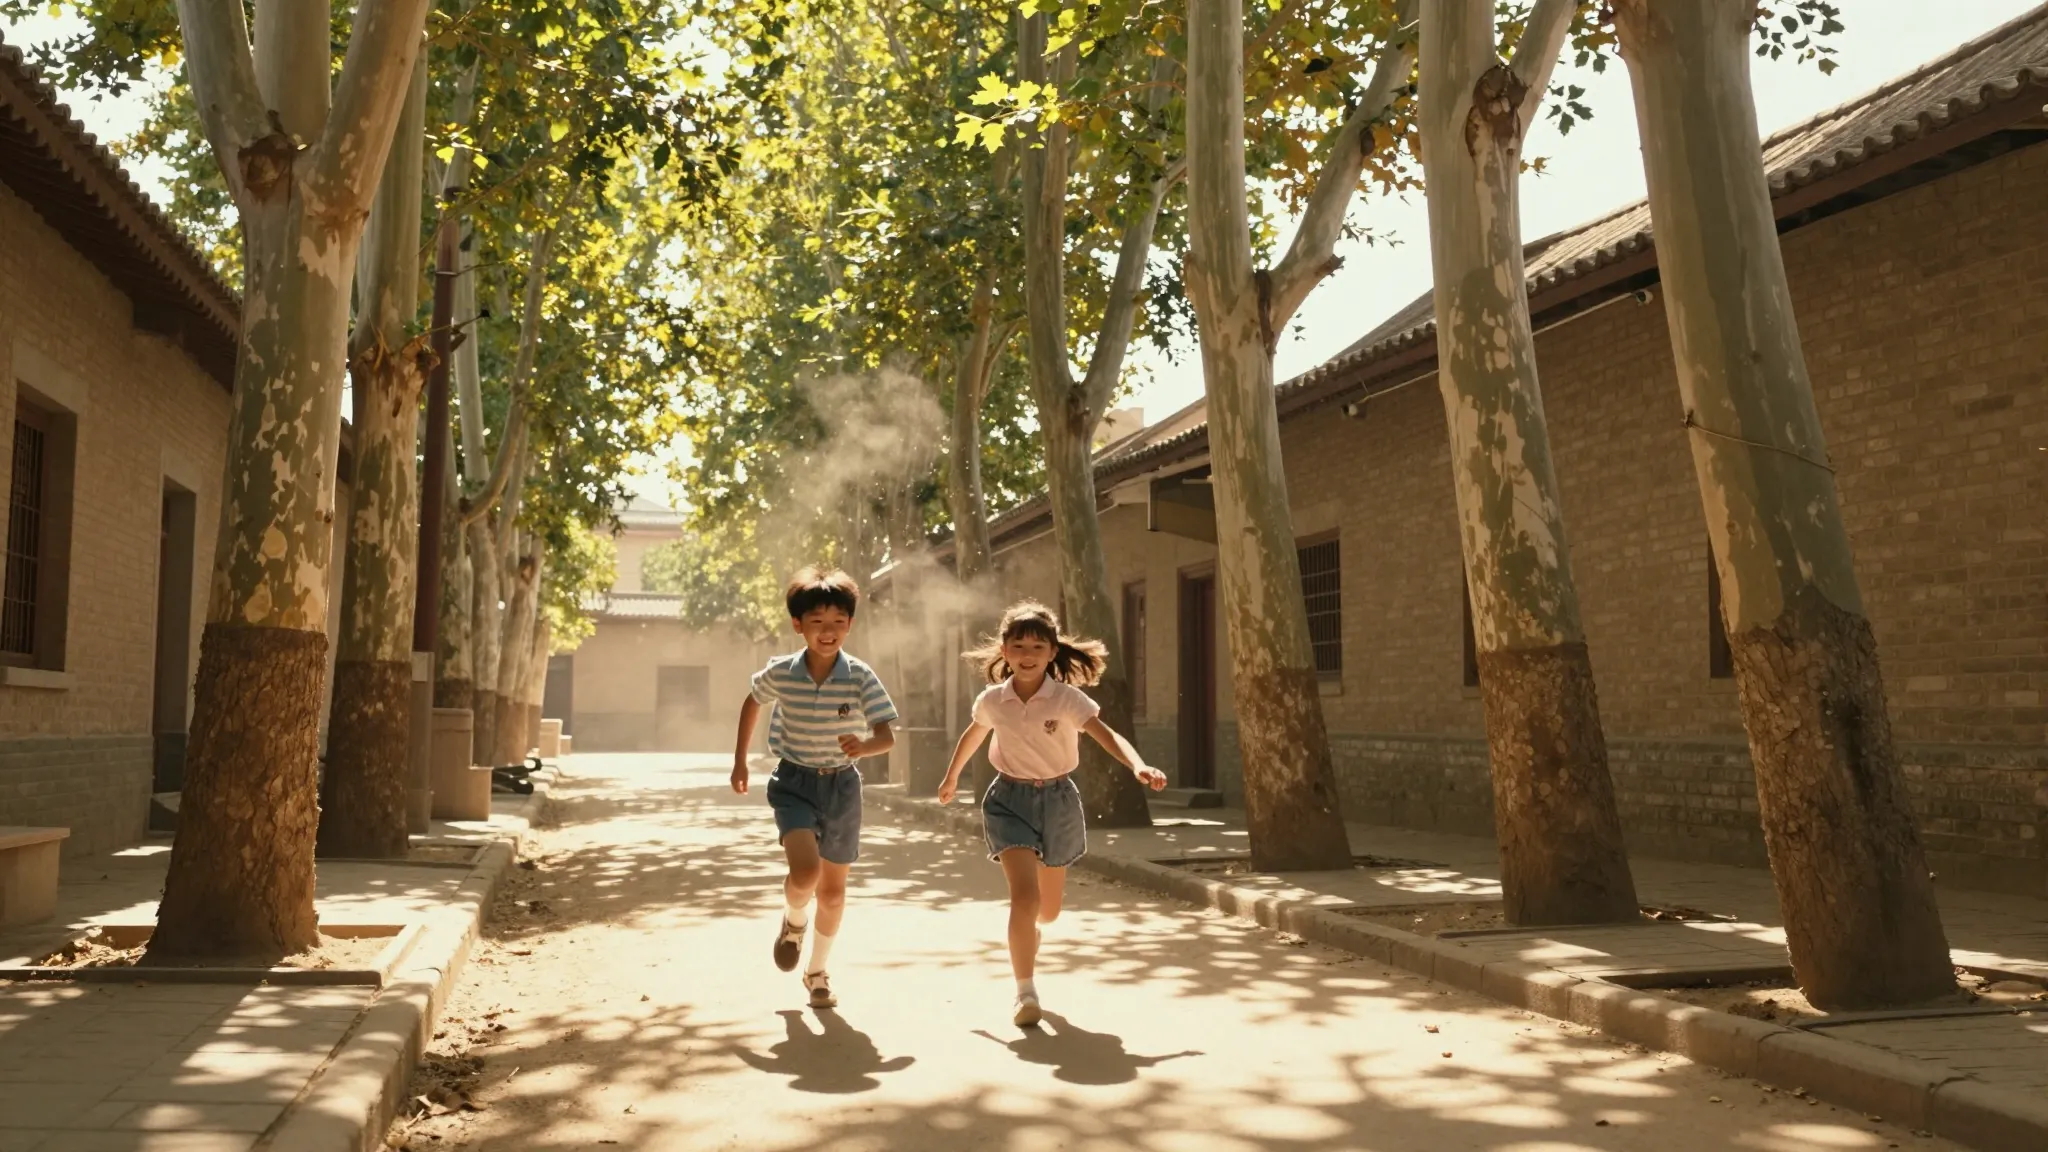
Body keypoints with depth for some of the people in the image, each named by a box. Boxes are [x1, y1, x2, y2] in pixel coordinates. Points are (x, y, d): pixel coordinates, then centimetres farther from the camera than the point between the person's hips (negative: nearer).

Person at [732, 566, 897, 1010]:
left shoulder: (861, 677, -15)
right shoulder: (779, 673, -11)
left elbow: (887, 737, -19)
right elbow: (752, 702, 11)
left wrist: (864, 747, -41)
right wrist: (740, 760, 13)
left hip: (842, 784, 1)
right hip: (795, 782, -1)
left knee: (833, 889, 11)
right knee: (805, 870, -24)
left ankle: (818, 972, 34)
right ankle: (793, 920, 13)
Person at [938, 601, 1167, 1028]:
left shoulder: (1067, 698, -15)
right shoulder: (992, 700, -6)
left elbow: (1107, 736, -28)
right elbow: (973, 736, 16)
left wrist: (1140, 766, -46)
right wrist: (952, 777, 28)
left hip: (1057, 799, 1)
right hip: (1010, 799, 0)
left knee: (1048, 909, 14)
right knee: (1024, 894, -21)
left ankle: (1025, 934, 52)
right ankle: (1025, 993, -10)